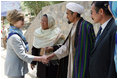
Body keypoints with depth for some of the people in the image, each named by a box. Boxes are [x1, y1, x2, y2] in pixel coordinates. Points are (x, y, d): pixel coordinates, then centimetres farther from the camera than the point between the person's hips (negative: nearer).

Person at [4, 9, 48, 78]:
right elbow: (22, 55, -22)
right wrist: (40, 58, -20)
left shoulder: (17, 33, 8)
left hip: (18, 68, 9)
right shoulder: (14, 37, -23)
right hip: (15, 71, -9)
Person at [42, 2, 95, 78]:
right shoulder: (74, 26, 11)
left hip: (81, 65, -9)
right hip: (74, 63, 9)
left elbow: (86, 49, -21)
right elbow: (67, 46, 15)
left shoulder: (85, 26, -18)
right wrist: (52, 55, 14)